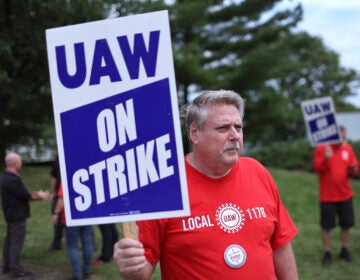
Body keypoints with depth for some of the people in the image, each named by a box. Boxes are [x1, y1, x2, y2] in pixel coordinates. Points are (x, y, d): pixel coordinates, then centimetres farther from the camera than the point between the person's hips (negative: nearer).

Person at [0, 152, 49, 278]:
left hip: (11, 215, 10)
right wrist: (39, 196, -4)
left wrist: (36, 194, 8)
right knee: (16, 241, -3)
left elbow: (22, 193, 14)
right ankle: (15, 269, 4)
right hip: (17, 216, -10)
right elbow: (26, 195, -19)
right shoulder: (12, 180, -24)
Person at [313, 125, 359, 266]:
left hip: (345, 195, 4)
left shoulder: (348, 149, 5)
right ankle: (327, 253, 14)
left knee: (346, 224, 8)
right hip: (327, 196, -3)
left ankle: (345, 250, 24)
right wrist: (326, 159, -27)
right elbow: (317, 168, -10)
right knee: (326, 226, 2)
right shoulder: (321, 148, -6)